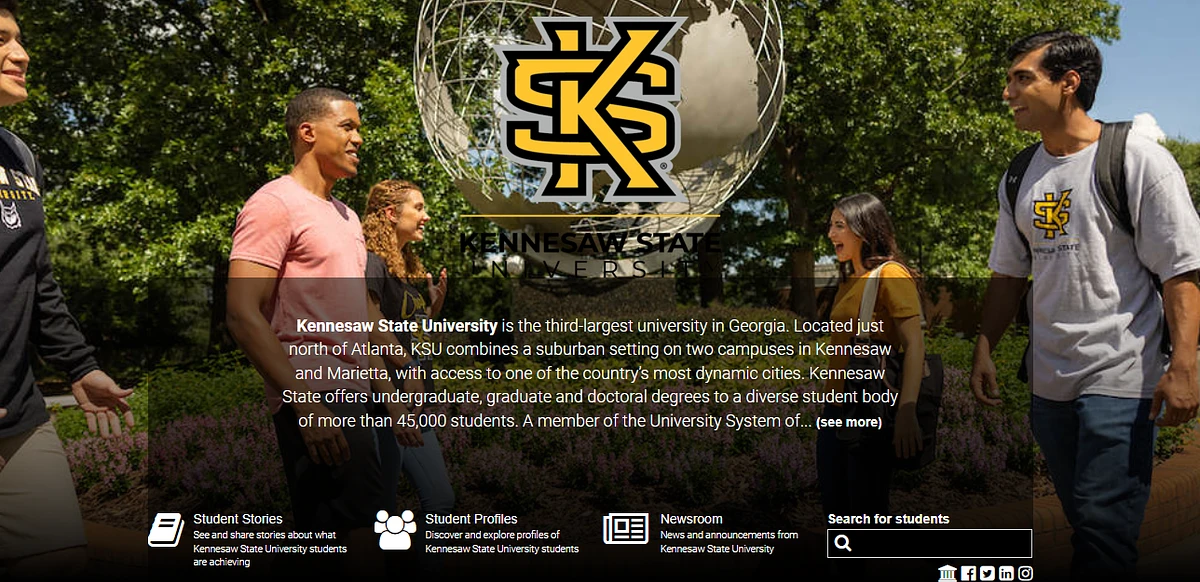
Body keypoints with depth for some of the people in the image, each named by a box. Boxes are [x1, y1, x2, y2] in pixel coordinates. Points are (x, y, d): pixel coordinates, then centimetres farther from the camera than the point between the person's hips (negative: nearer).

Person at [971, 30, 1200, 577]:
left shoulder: (1138, 160, -8)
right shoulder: (1018, 178, 10)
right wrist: (984, 351, 9)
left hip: (1119, 377, -6)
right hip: (1048, 382, 6)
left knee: (1104, 523, -7)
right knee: (1079, 517, 15)